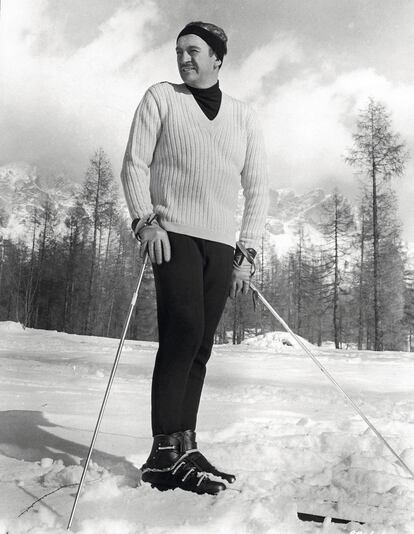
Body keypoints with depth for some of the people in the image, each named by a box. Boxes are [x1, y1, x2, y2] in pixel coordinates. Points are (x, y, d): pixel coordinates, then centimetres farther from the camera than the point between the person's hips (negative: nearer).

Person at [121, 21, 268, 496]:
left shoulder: (243, 117, 17)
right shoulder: (161, 97, 11)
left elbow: (256, 188, 14)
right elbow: (135, 163, 4)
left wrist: (247, 253, 5)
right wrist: (144, 220, -12)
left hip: (222, 245, 3)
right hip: (173, 233, -3)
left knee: (199, 346, 0)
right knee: (184, 332, -18)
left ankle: (184, 449, 6)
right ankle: (165, 452, -11)